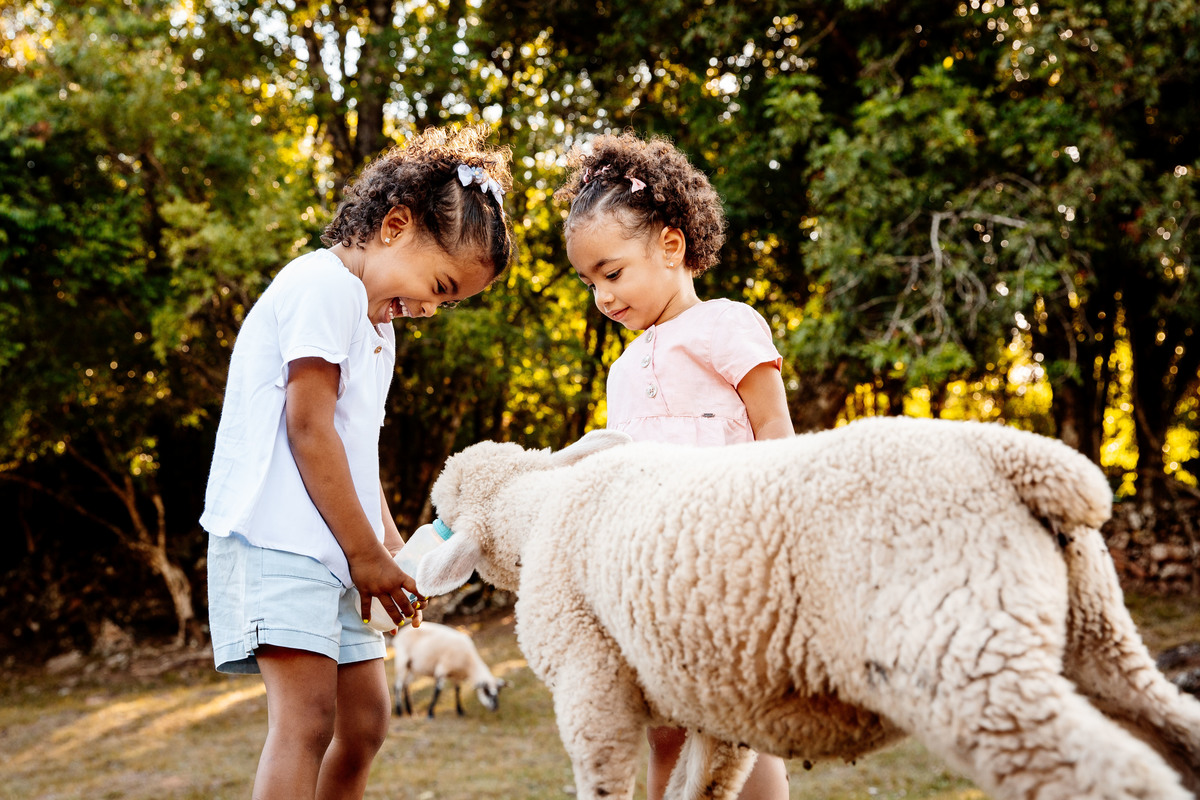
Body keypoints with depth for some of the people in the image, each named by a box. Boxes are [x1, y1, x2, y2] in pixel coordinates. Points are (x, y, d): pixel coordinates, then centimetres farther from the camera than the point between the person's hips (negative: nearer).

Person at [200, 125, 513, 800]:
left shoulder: (377, 321, 22)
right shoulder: (323, 285, -10)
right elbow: (309, 428, -16)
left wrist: (391, 544, 11)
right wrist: (367, 552, -12)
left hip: (334, 549, 10)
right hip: (277, 536, -10)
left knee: (366, 719, 10)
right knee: (309, 718, -19)